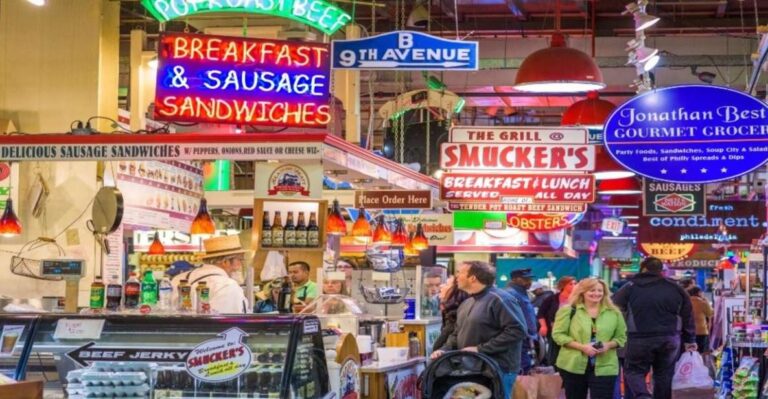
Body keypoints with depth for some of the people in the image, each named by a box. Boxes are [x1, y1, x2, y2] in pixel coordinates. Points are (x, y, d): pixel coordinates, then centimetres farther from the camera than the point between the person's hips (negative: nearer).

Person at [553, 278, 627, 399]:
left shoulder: (614, 313, 6)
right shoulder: (569, 310, -1)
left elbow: (621, 337, 12)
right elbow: (558, 334, -5)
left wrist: (609, 345, -11)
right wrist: (581, 346, -16)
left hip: (604, 367, 1)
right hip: (573, 366, 0)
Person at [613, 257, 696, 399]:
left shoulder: (630, 287, 3)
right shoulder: (675, 288, 10)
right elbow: (687, 316, 13)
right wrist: (690, 340, 20)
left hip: (640, 339, -3)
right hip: (669, 339, 3)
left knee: (633, 371, 7)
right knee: (664, 374, 14)